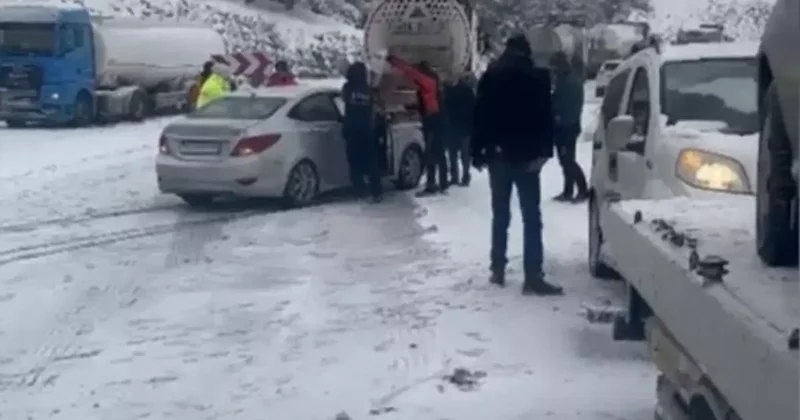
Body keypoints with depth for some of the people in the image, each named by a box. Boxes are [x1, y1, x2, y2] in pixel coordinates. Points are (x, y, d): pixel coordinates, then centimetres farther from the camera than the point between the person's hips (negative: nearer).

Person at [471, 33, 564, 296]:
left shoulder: (490, 77, 7)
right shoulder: (537, 77, -3)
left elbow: (480, 116, 6)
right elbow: (545, 116, -9)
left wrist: (477, 152, 8)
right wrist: (544, 151, -10)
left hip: (498, 154, 4)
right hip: (525, 155, -4)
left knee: (500, 215, 14)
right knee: (531, 217, -6)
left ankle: (498, 269, 17)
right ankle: (532, 277, -12)